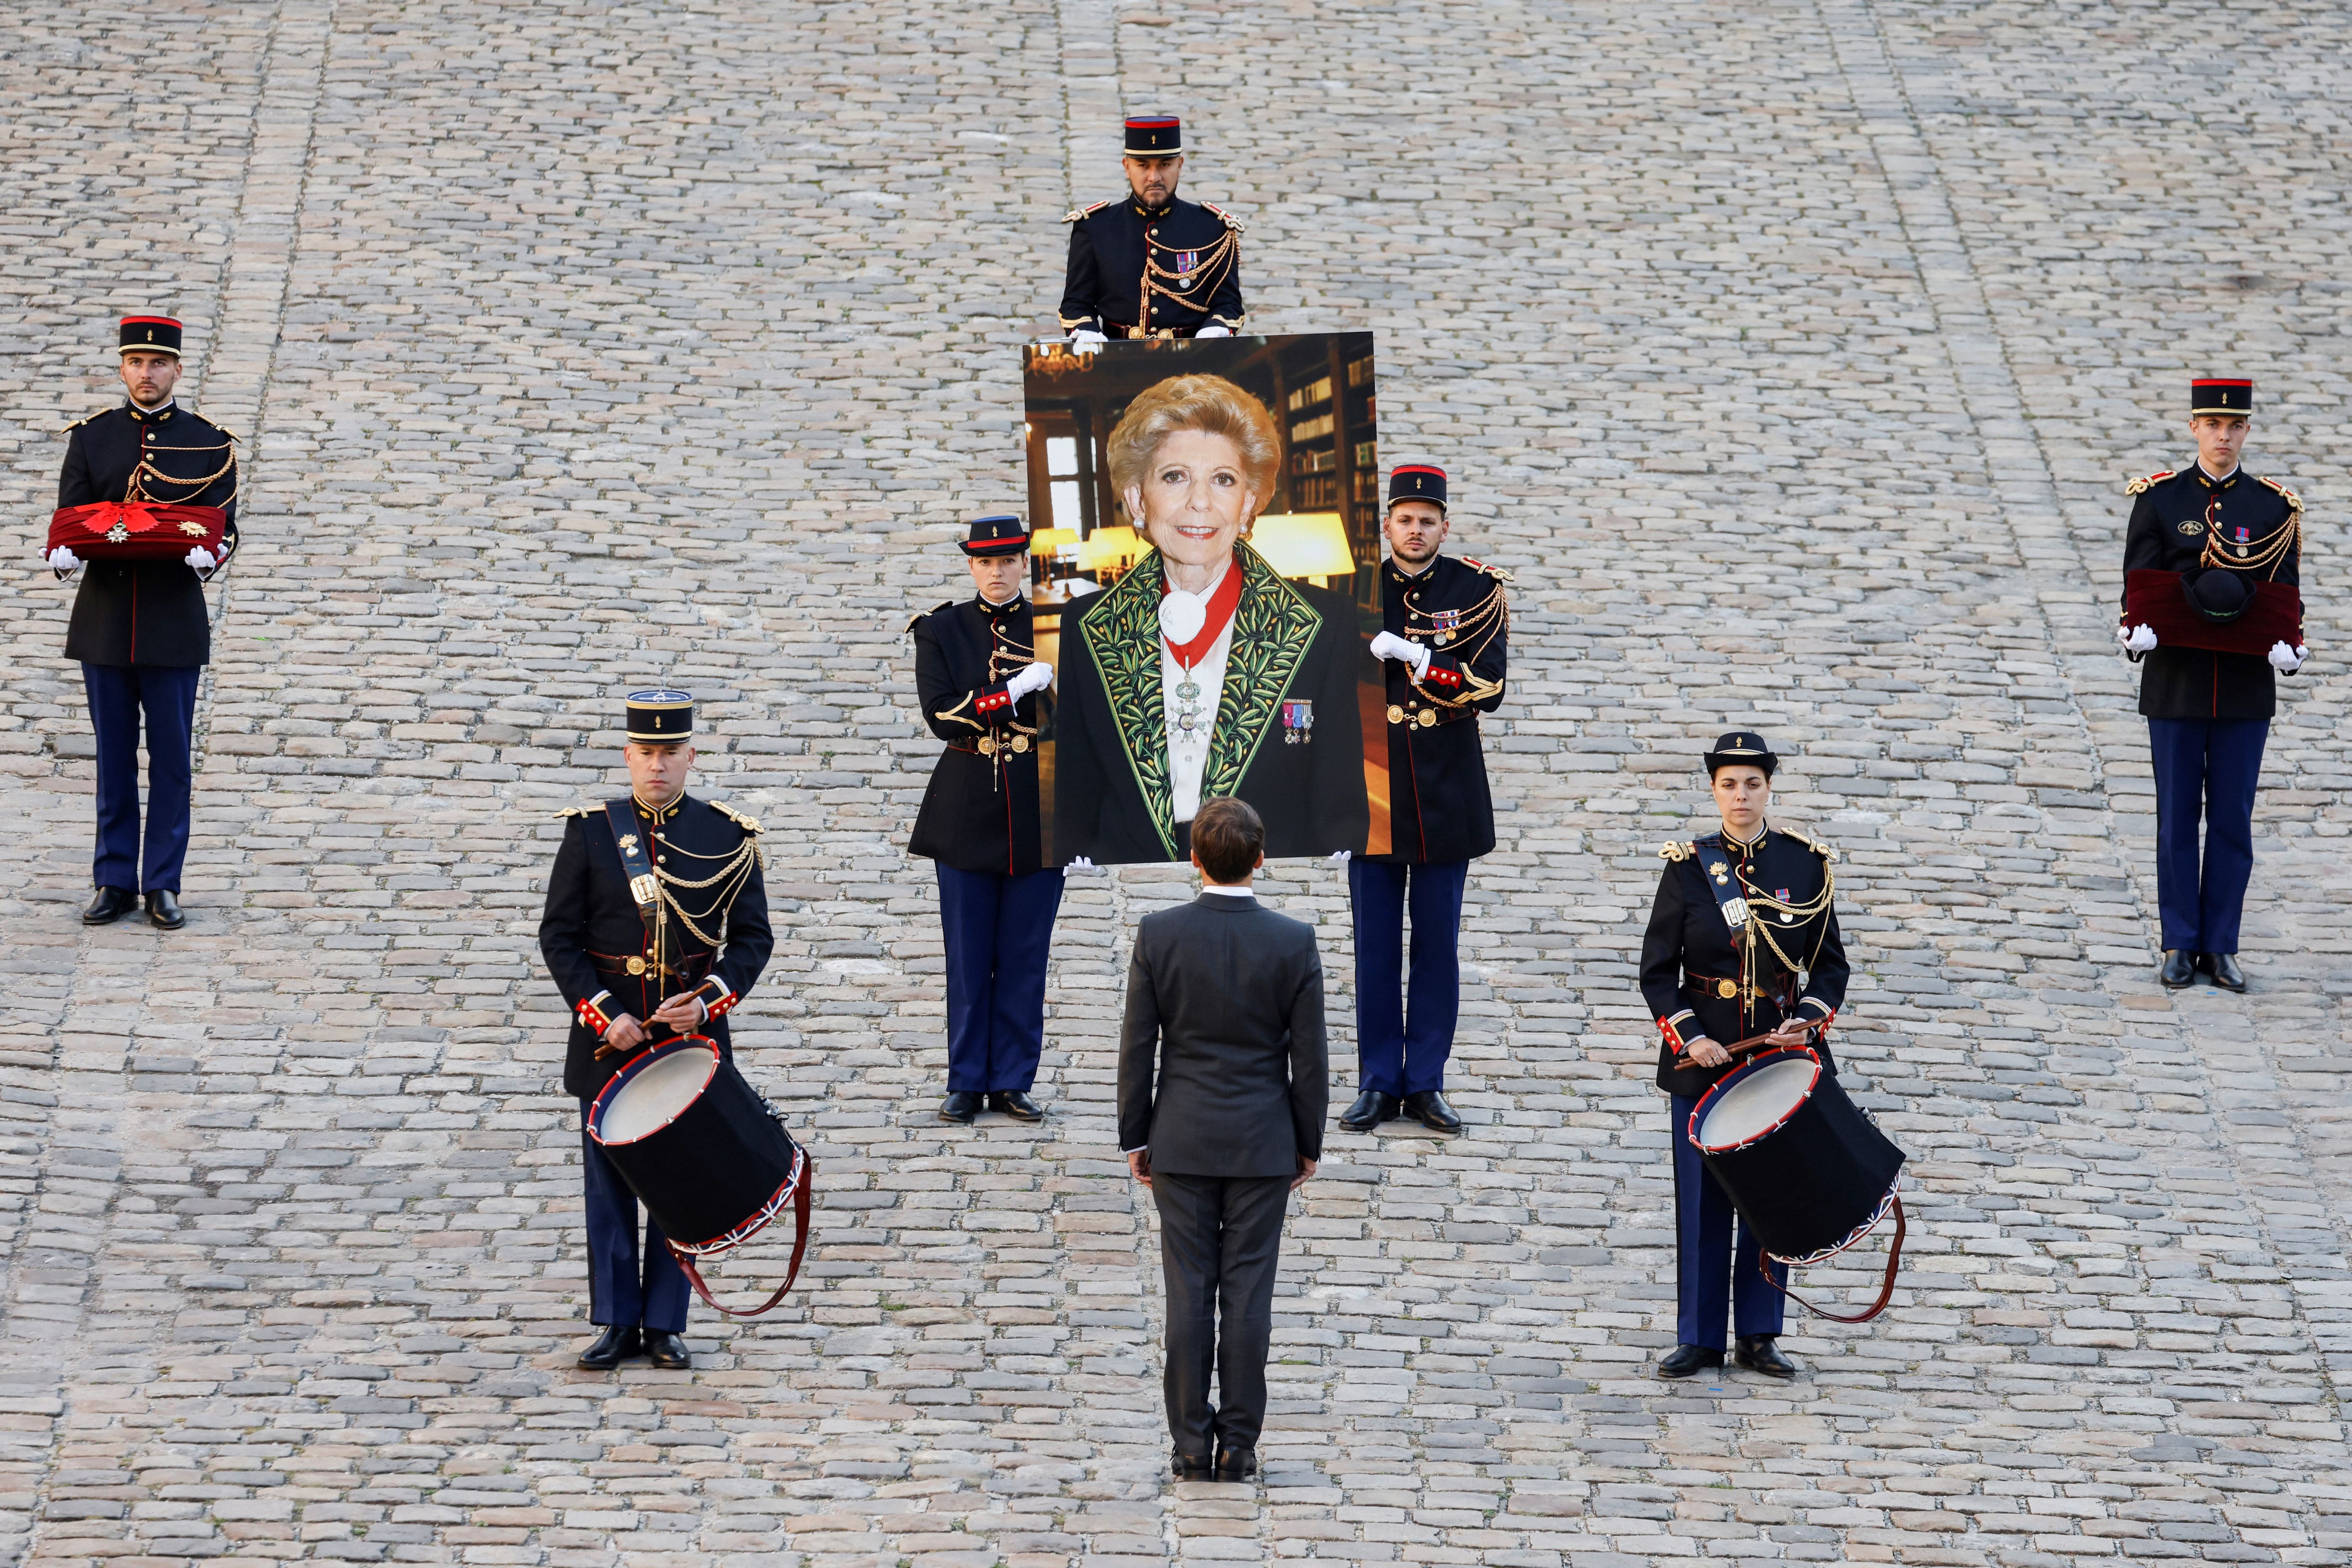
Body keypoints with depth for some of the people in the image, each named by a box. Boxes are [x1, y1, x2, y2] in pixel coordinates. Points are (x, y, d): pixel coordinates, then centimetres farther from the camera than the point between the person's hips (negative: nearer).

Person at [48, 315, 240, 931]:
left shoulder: (209, 444, 3)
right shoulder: (92, 438, 6)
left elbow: (224, 527, -1)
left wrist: (209, 556, -24)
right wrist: (63, 555, -20)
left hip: (174, 622, -1)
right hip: (106, 618, 1)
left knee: (172, 758, 0)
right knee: (114, 758, 5)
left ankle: (163, 886, 6)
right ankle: (115, 883, 12)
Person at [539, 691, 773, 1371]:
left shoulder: (728, 837, -2)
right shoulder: (590, 832, -2)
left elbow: (752, 937, 0)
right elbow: (560, 936, -2)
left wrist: (708, 1002, -16)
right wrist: (603, 1016, -13)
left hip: (692, 1031, 0)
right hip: (609, 1029, 0)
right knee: (609, 1180, 4)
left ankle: (665, 1326, 13)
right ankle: (618, 1324, 11)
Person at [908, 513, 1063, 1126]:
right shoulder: (942, 631, 3)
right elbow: (941, 714, -9)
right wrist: (1017, 691, -17)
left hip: (1038, 813, 0)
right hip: (967, 815, 0)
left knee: (1025, 954, 3)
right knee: (969, 955, 3)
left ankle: (1013, 1081, 11)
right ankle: (968, 1082, 10)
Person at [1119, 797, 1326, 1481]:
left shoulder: (1158, 935, -9)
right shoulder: (1294, 942, -9)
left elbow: (1138, 1045, -4)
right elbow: (1309, 1056, -4)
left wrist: (1134, 1138, 6)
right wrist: (1309, 1143, 8)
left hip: (1182, 1141, 0)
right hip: (1262, 1143, 0)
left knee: (1188, 1295, 4)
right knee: (1248, 1293, 4)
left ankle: (1192, 1444, 6)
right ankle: (1238, 1445, 5)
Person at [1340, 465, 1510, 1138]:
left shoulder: (1478, 590, 0)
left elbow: (1489, 686, -10)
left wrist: (1412, 658, -19)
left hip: (1447, 797, 0)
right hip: (1373, 789, 0)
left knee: (1437, 945, 5)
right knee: (1375, 947, 4)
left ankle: (1426, 1082, 12)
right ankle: (1378, 1083, 10)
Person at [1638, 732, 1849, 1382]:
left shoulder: (1806, 865, -1)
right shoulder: (1688, 867, -3)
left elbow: (1830, 964, 5)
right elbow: (1657, 972, 0)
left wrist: (1809, 1019, -13)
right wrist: (1689, 1036, -14)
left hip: (1783, 1054, 1)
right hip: (1703, 1059, -1)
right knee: (1703, 1199, 3)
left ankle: (1759, 1335, 17)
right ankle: (1699, 1336, 13)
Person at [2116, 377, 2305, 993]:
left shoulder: (2275, 507, 6)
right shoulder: (2159, 499, 3)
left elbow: (2288, 593, 5)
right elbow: (2138, 579, 0)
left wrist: (2287, 644, -14)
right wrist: (2136, 629, -21)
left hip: (2246, 686, 1)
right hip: (2177, 682, -1)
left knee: (2233, 820, 3)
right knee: (2177, 818, 2)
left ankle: (2221, 948, 9)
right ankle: (2180, 947, 9)